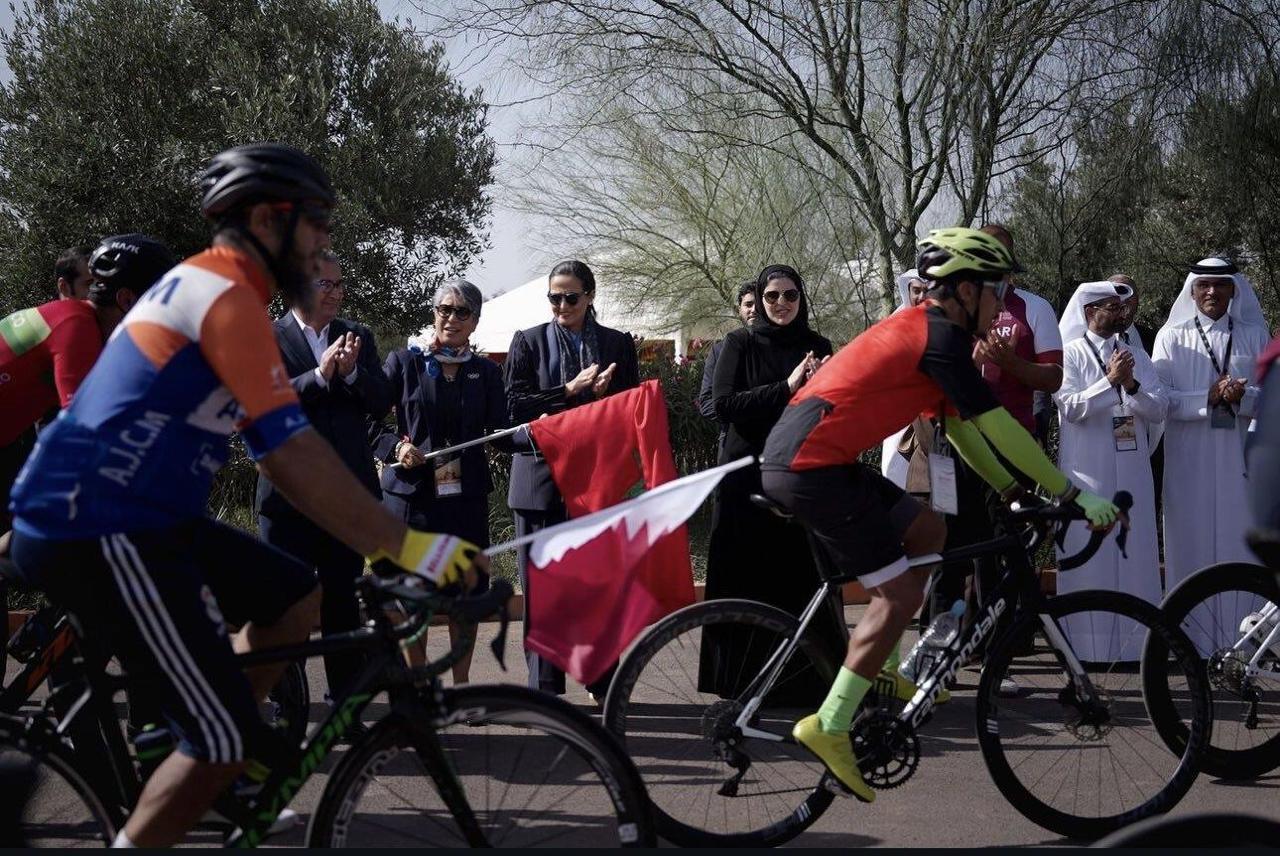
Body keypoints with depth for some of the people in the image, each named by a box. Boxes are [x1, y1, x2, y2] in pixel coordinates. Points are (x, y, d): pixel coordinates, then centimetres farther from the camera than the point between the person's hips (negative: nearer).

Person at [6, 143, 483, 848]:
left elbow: (273, 446, 21)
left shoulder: (202, 287, 20)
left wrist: (378, 538, 18)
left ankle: (202, 770, 20)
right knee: (227, 739, -9)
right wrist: (407, 544, -17)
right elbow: (293, 451, -20)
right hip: (97, 532, -10)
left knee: (297, 599, 15)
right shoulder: (224, 292, -13)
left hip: (137, 516, 10)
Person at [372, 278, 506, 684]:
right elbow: (368, 421, 0)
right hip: (411, 494, -2)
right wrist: (395, 446, -17)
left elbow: (499, 431, 2)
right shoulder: (403, 362, 2)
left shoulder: (486, 371, 10)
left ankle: (461, 685, 18)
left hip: (466, 497, 3)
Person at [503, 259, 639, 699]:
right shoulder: (528, 341, 7)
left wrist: (602, 395, -12)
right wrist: (571, 391, -12)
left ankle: (605, 684, 11)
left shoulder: (619, 344, 11)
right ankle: (544, 687, 7)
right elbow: (513, 404, -2)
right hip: (541, 477, -1)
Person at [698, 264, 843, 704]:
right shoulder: (740, 344, 3)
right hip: (749, 477, -2)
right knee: (749, 584, -1)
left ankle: (810, 679, 7)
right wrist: (786, 387, -18)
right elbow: (724, 404, -9)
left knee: (807, 580, -1)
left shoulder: (818, 347, 11)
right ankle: (747, 681, 6)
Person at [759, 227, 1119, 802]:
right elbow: (998, 428, -12)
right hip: (812, 465, -10)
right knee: (899, 593, -6)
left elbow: (958, 426, 26)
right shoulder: (940, 337, -10)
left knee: (927, 530, 19)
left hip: (798, 457, 10)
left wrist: (1015, 491, 24)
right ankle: (829, 726, -5)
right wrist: (1075, 496, -6)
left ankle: (890, 665, 22)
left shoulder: (922, 330, 20)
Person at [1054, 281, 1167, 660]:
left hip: (1132, 471, 5)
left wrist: (1132, 386, -12)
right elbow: (1071, 407, -11)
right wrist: (1110, 380, -18)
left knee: (1134, 555, 6)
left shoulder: (1136, 355, 12)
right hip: (1087, 472, -4)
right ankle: (1088, 642, 2)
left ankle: (1132, 640, 12)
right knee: (1090, 556, -3)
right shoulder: (1071, 354, -1)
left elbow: (1159, 410, 5)